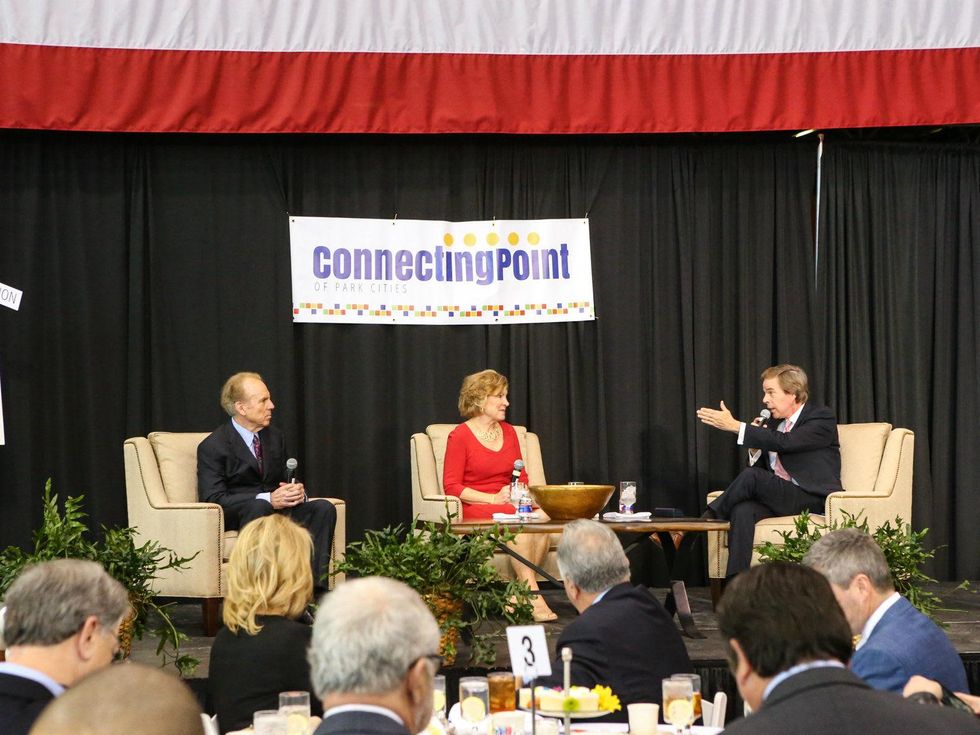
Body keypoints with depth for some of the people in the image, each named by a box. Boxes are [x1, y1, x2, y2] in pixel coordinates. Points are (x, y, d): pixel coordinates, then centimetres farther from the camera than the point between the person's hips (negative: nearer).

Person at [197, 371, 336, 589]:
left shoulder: (275, 437, 16)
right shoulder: (212, 446, -6)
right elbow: (213, 498, -16)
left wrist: (297, 493, -6)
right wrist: (268, 499, -25)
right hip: (235, 518, -6)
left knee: (324, 508, -20)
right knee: (259, 507, -39)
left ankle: (315, 587, -34)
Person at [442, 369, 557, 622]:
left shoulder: (508, 432, 15)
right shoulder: (460, 435, -3)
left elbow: (522, 477, 20)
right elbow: (451, 486, -7)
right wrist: (494, 499, -16)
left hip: (510, 504, 5)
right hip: (474, 510, -5)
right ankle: (533, 597, -34)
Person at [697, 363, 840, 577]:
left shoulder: (822, 417, -3)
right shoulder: (771, 423, 19)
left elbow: (785, 442, -20)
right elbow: (760, 467, 20)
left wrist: (736, 426, -22)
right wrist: (755, 446, -1)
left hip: (813, 498, -6)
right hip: (777, 497, 6)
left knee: (751, 477, -29)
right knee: (742, 510, -29)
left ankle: (706, 521, -13)